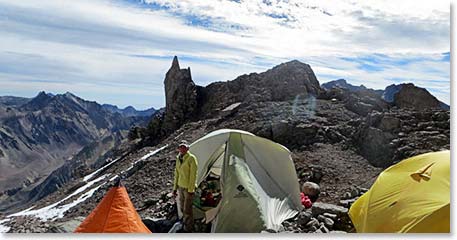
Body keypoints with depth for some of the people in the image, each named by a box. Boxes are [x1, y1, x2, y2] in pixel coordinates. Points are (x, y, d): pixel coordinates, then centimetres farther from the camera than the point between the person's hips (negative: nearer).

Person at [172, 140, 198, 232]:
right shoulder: (178, 158, 6)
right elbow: (177, 174, 13)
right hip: (181, 186, 7)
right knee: (182, 207, 18)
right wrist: (175, 187, 13)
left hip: (188, 188, -7)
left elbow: (193, 175, -18)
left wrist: (190, 189, -18)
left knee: (187, 208, -2)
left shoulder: (191, 158, -17)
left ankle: (188, 229, 14)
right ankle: (185, 221, 39)